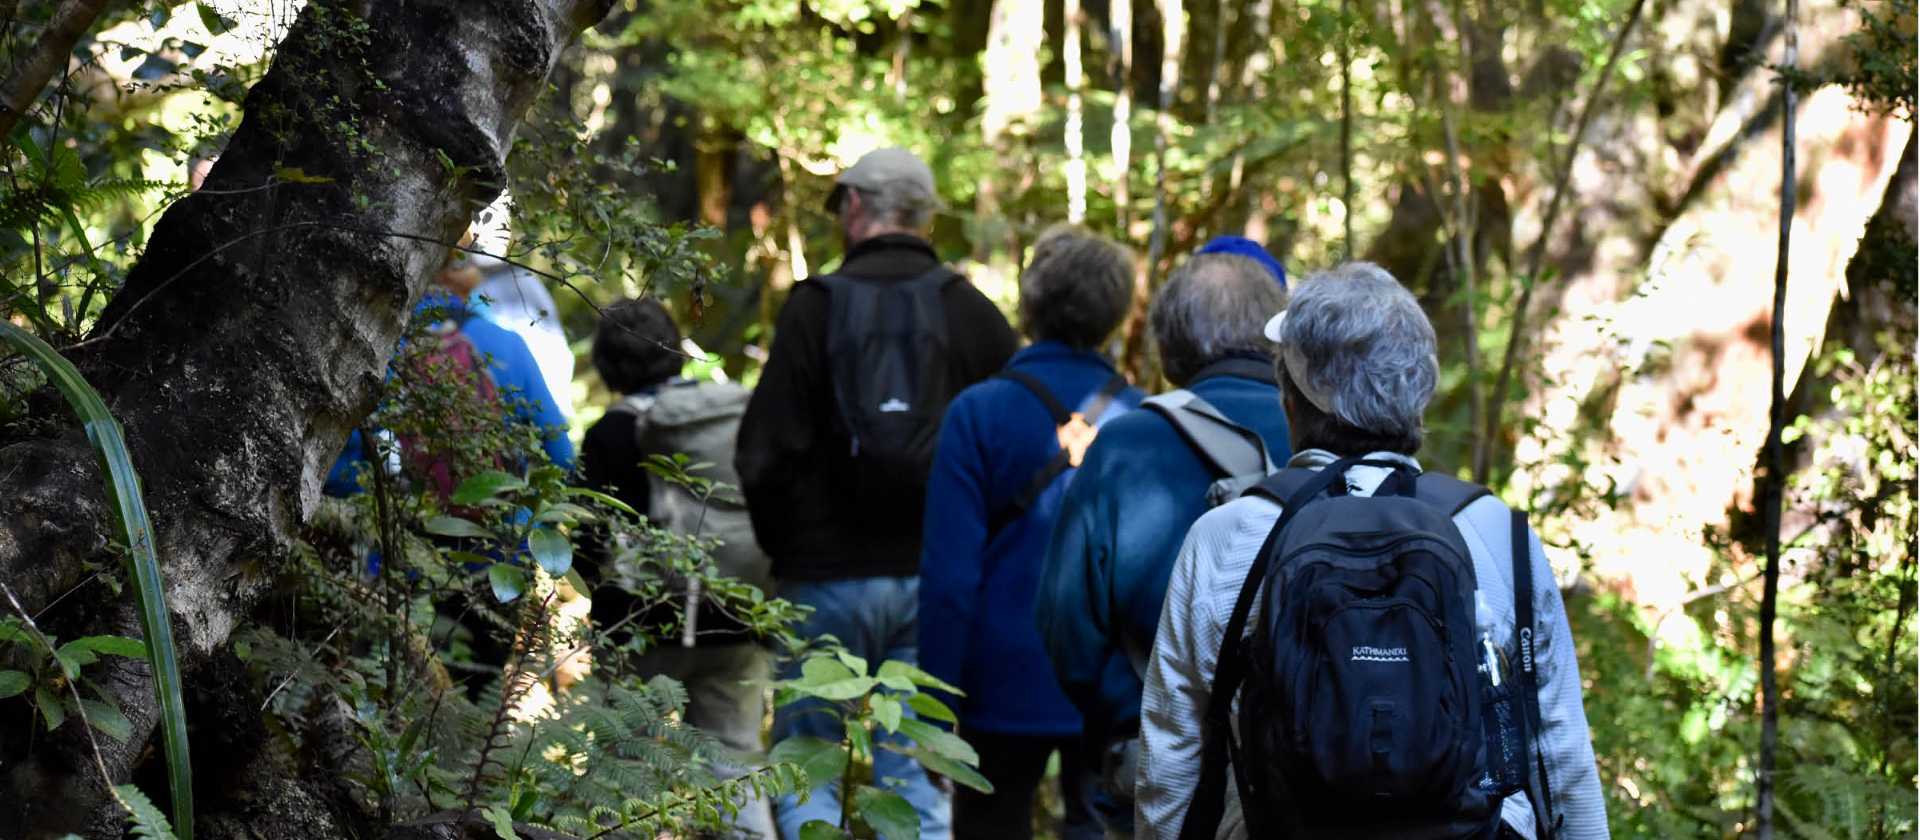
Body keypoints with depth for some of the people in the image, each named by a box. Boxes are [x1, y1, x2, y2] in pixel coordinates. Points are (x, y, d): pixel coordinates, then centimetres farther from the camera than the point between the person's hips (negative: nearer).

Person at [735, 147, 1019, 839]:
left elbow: (767, 453, -8)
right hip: (936, 578, 3)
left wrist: (783, 548, 7)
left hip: (828, 575, -3)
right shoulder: (975, 313, 4)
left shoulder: (816, 306, -6)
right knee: (913, 776, 7)